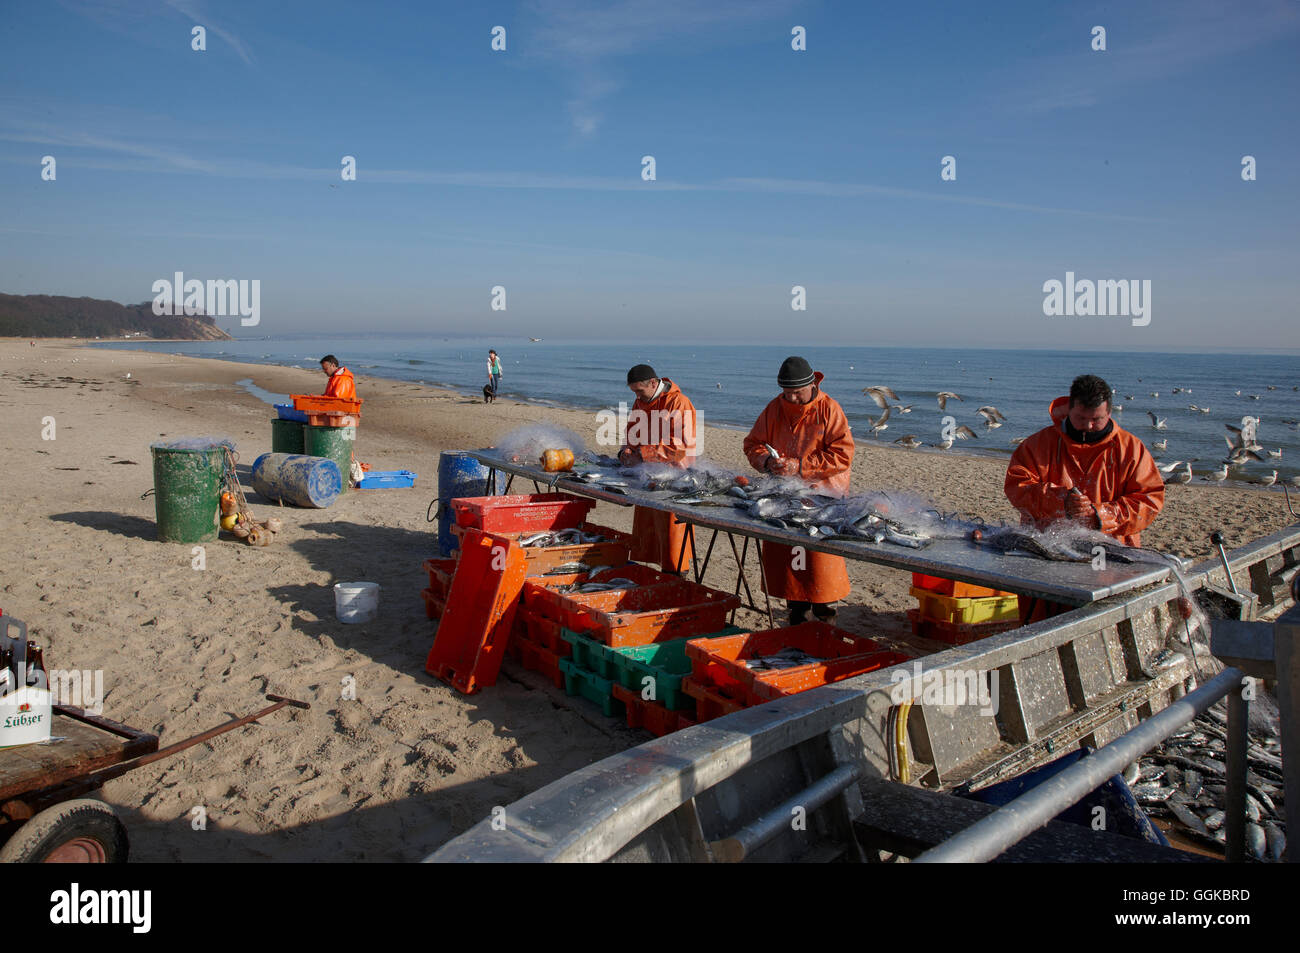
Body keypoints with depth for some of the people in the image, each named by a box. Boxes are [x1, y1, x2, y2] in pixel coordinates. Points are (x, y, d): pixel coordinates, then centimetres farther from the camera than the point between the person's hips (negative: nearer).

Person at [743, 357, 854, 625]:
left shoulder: (829, 409, -6)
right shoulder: (774, 408, 7)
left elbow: (843, 455, -12)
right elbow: (753, 444, 12)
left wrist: (800, 466, -17)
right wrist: (768, 461, -10)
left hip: (821, 494, -4)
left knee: (819, 550, -6)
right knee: (782, 548, 2)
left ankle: (822, 605, 13)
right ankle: (796, 605, 17)